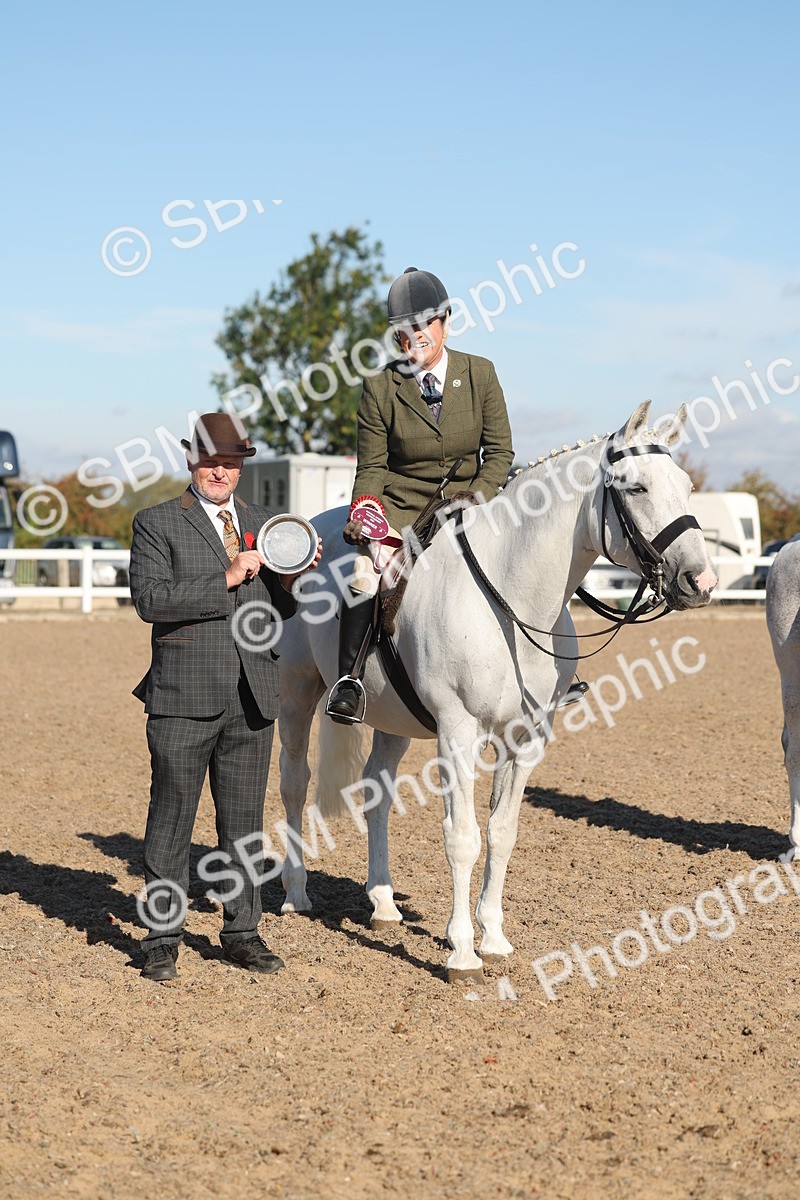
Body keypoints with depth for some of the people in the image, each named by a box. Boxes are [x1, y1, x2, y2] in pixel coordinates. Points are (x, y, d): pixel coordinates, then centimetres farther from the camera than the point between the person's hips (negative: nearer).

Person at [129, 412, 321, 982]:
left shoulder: (263, 523, 14)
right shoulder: (158, 523, 0)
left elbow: (279, 613, 17)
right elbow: (151, 599, -15)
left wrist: (290, 579, -5)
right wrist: (228, 578, -18)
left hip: (252, 696, 4)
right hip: (184, 698, -4)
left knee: (244, 821, 11)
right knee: (172, 820, 3)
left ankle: (243, 932, 20)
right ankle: (163, 937, 13)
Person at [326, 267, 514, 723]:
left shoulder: (480, 373, 2)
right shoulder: (381, 388, -1)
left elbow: (500, 450, 2)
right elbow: (372, 466, 1)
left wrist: (476, 499, -13)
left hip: (466, 503, 2)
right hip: (398, 507, -2)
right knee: (366, 577, -26)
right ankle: (349, 677, -11)